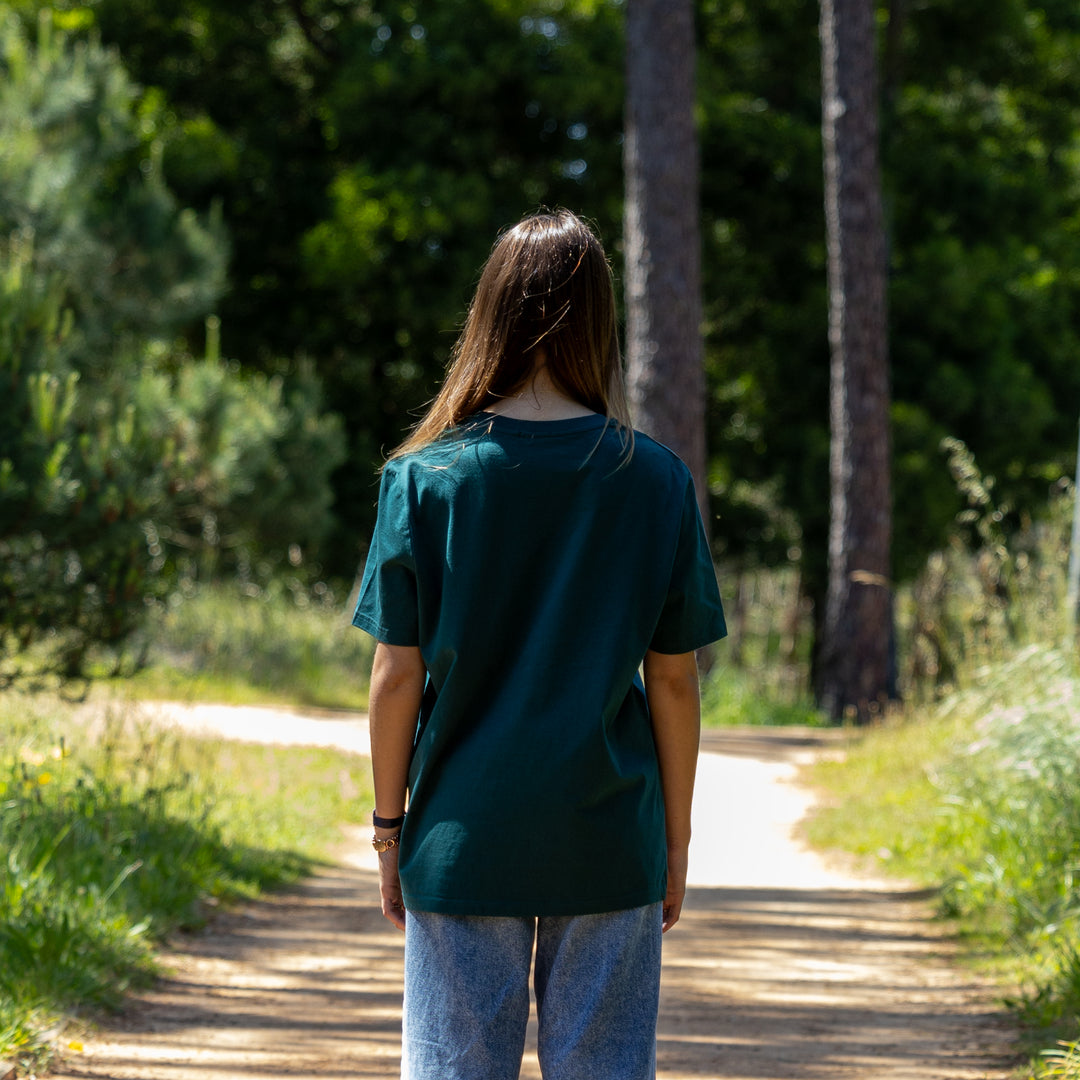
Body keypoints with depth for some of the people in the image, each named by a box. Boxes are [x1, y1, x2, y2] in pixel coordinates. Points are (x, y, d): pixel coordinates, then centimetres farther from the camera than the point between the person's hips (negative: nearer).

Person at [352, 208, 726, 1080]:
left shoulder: (425, 477, -5)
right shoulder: (655, 481, -3)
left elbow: (398, 676, -4)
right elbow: (674, 681, 0)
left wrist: (389, 827, 7)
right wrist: (676, 838, 10)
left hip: (462, 843, 0)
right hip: (609, 845, 1)